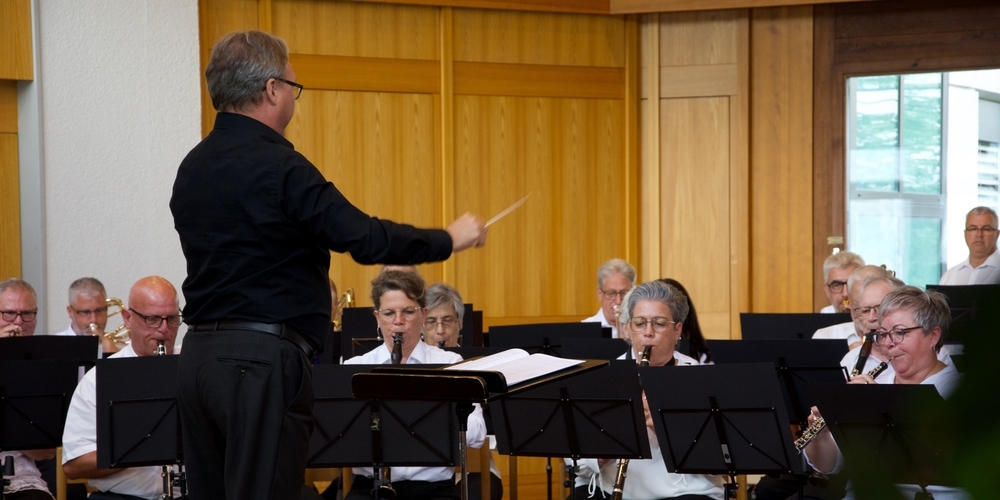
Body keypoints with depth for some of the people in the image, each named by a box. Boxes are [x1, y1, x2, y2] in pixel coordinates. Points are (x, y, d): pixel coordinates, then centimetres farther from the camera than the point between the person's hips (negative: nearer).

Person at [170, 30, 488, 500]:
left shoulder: (192, 167, 12)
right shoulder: (277, 165, -15)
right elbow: (367, 240, -17)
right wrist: (450, 239, -4)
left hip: (199, 355, 9)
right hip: (262, 359, -9)